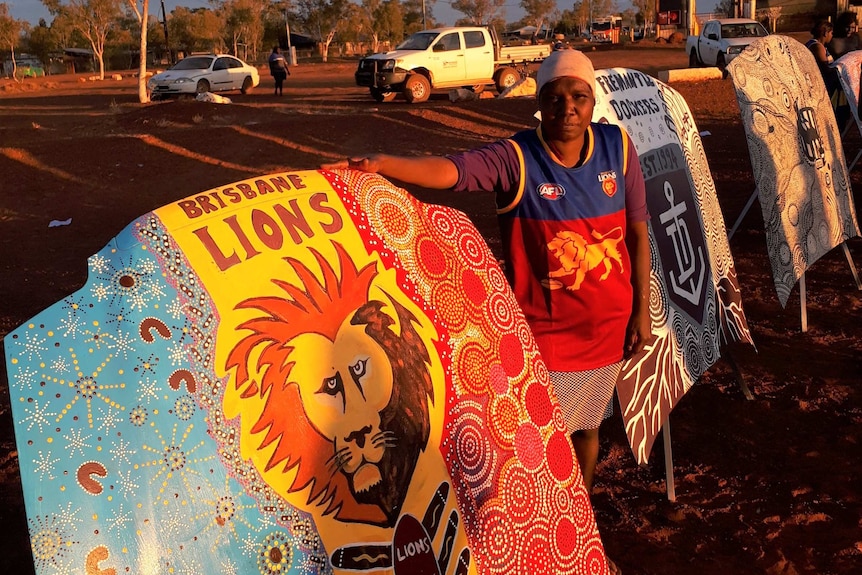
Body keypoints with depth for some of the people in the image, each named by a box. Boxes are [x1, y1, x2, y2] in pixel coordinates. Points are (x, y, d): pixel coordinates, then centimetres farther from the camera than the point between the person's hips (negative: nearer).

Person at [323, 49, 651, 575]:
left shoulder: (619, 147, -4)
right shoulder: (515, 158, -16)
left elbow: (638, 231, 3)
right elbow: (449, 169, -34)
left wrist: (642, 309, 4)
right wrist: (382, 165, -52)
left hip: (608, 324, 4)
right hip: (546, 331, -4)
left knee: (586, 427, 21)